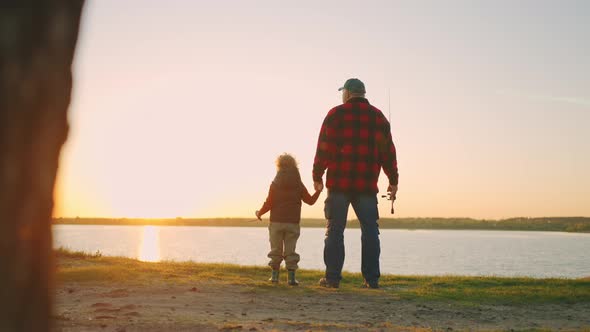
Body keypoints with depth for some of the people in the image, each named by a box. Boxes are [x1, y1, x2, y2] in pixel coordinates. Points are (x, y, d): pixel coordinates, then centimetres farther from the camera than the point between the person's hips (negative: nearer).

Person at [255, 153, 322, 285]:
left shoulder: (275, 185, -2)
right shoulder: (299, 185, 1)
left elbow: (269, 204, -5)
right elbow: (310, 200, 6)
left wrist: (259, 213, 11)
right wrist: (318, 191, 20)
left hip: (276, 223, 0)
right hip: (293, 223, 0)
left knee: (276, 249, 9)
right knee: (290, 250, 3)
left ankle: (274, 275, 12)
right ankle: (291, 277, -1)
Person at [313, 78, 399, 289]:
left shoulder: (336, 114, 1)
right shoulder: (378, 117, 11)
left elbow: (324, 148, -2)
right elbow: (388, 152, 10)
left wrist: (317, 176, 5)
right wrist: (393, 181, 15)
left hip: (339, 183, -2)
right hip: (367, 185, 3)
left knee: (335, 230, 3)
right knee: (370, 231, 6)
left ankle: (332, 278, 2)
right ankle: (372, 279, 4)